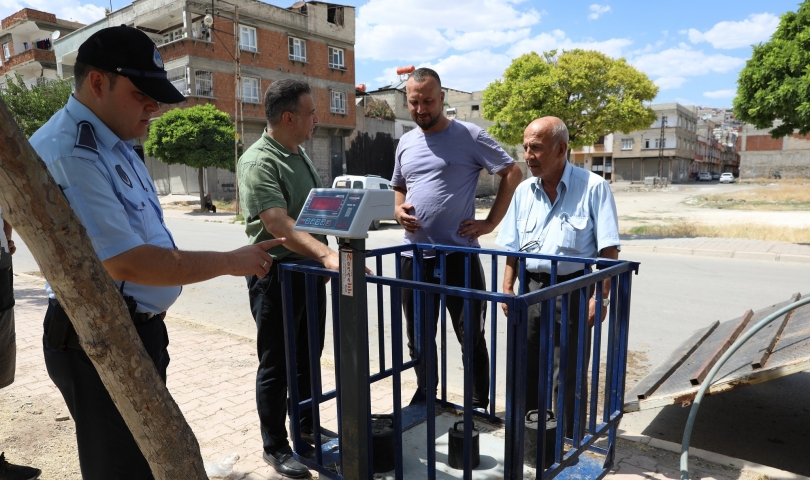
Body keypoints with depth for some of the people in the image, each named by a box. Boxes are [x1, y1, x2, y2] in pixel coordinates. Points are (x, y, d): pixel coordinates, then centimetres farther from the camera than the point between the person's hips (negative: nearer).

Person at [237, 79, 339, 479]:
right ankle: (275, 447, 22)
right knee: (276, 365, 6)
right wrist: (326, 253, -43)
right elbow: (278, 224, -31)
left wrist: (324, 258, 15)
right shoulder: (259, 162, -18)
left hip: (309, 269, 8)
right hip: (277, 276, -8)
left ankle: (307, 428, 37)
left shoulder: (300, 153, 11)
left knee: (308, 356, 19)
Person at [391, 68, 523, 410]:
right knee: (418, 336, 17)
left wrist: (491, 222, -9)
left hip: (459, 254, -5)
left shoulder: (469, 136, -5)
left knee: (470, 337, 7)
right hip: (414, 255, 6)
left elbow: (512, 173, -4)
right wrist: (399, 209, 2)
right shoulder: (405, 142, 12)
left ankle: (480, 405, 23)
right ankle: (424, 395, 37)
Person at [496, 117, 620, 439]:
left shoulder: (593, 187, -10)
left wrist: (601, 296, -15)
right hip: (532, 288, 5)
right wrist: (508, 288, 5)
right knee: (528, 367, 14)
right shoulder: (524, 191, 5)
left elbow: (608, 250, -11)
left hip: (572, 289, -4)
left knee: (568, 374, 6)